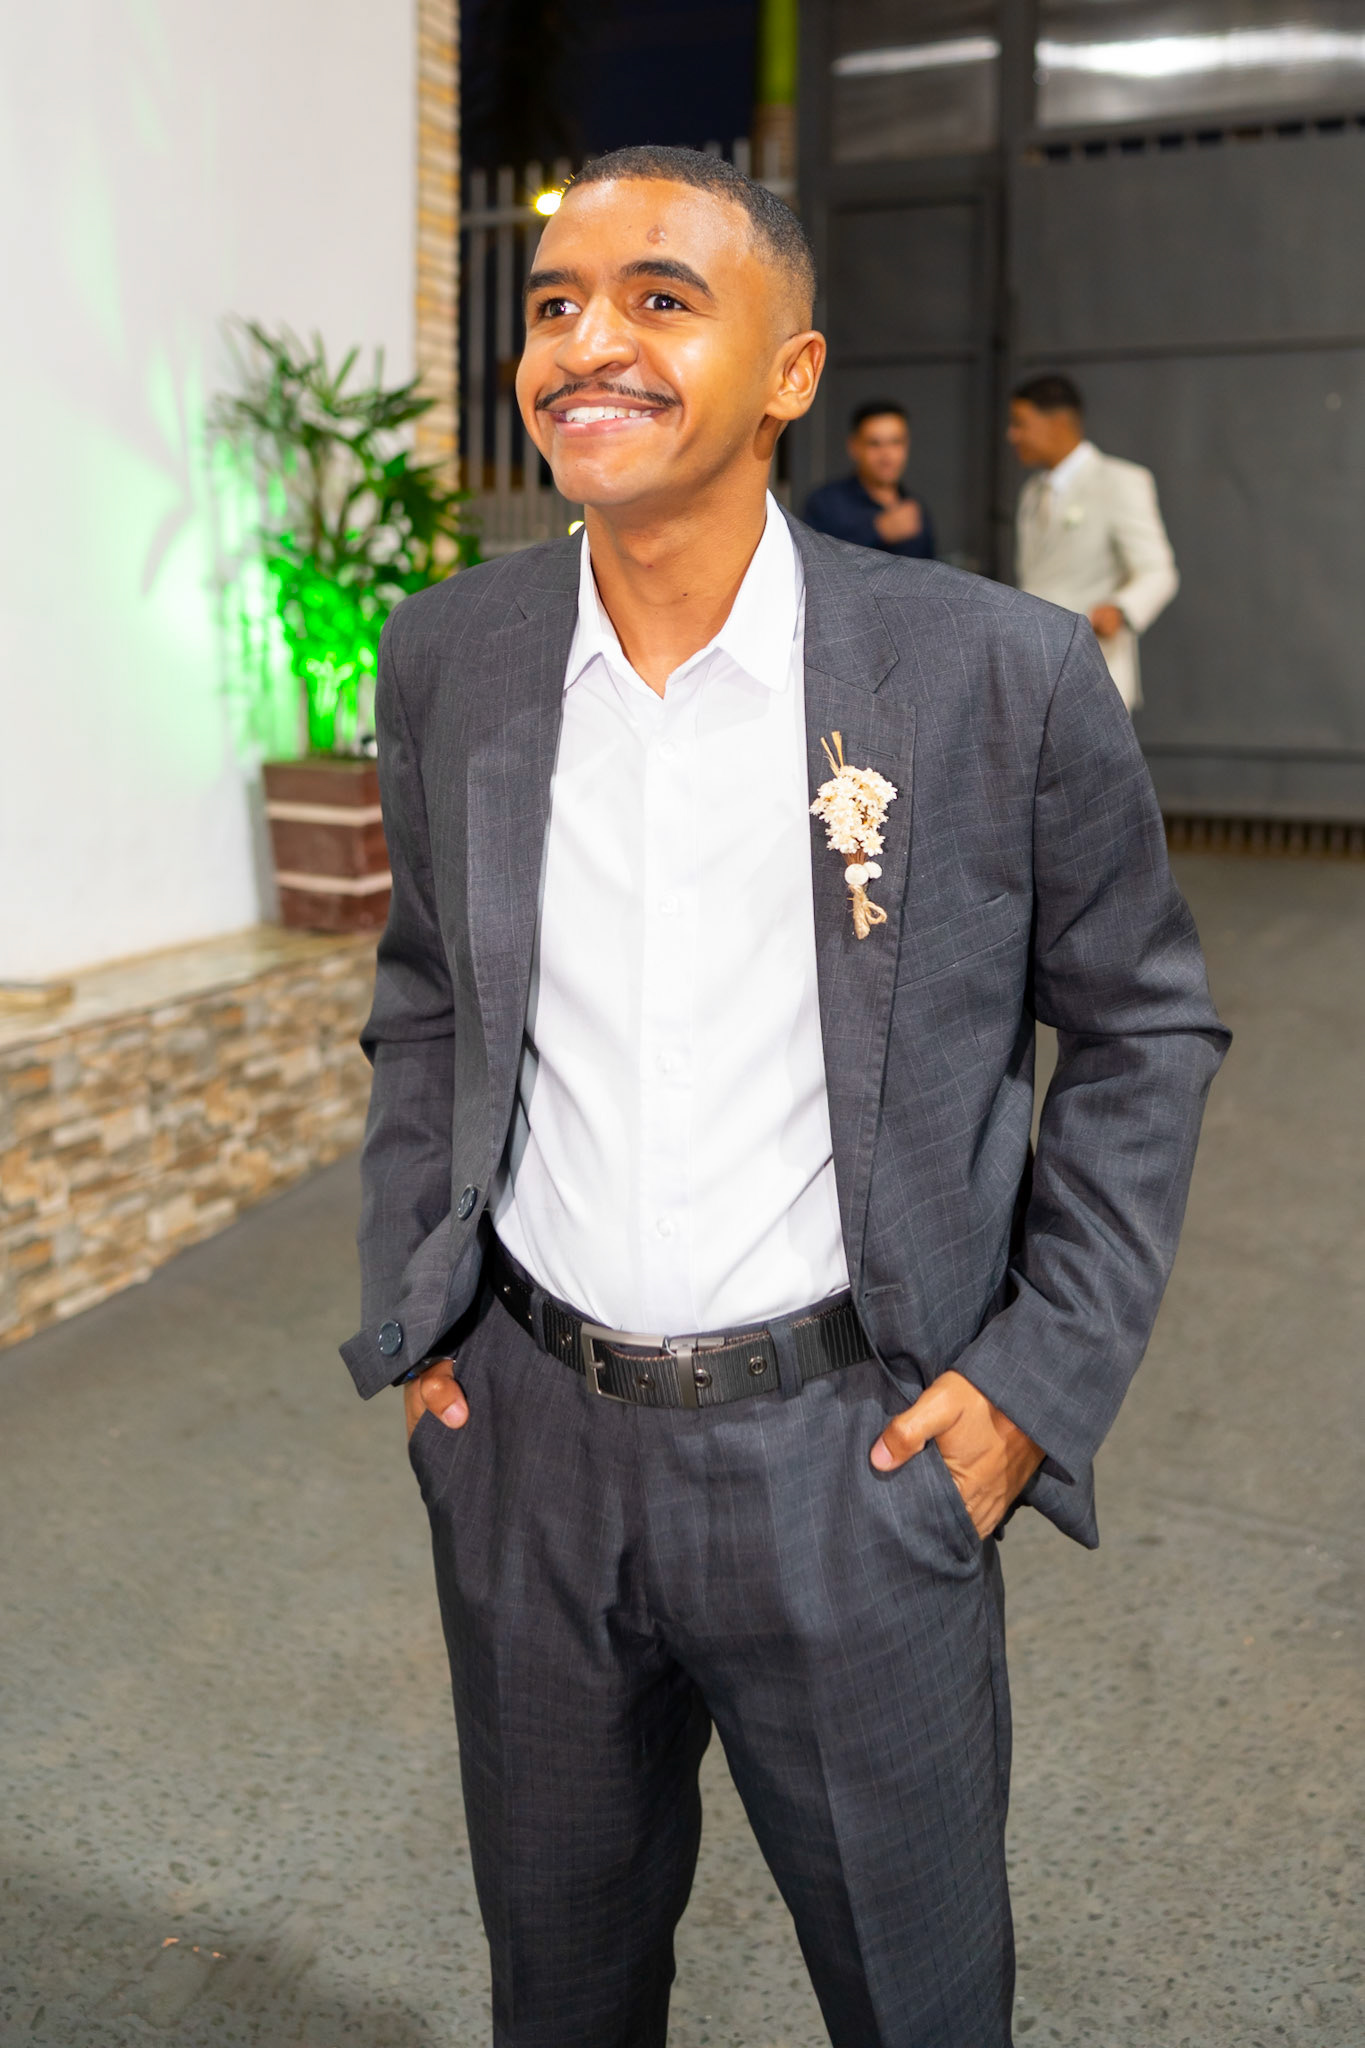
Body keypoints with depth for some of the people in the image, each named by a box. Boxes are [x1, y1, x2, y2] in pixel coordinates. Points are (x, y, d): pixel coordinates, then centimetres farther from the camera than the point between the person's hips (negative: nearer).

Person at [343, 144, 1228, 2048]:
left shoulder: (1003, 672, -12)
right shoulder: (452, 655, -1)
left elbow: (1143, 1029, -1)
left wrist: (1043, 1377, -7)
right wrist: (410, 1313, 5)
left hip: (854, 1459, -3)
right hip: (527, 1448, 4)